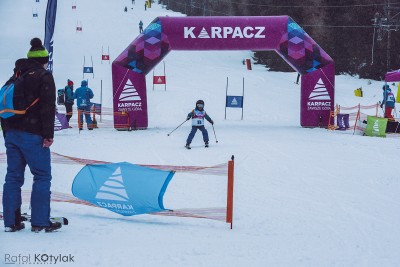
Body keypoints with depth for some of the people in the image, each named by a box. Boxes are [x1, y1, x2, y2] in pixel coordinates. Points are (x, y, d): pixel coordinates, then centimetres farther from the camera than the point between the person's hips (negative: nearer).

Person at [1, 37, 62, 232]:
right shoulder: (44, 76, -4)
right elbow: (48, 107, -13)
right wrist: (48, 134, -13)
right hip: (33, 134, -7)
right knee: (42, 176, -1)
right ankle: (40, 222, -4)